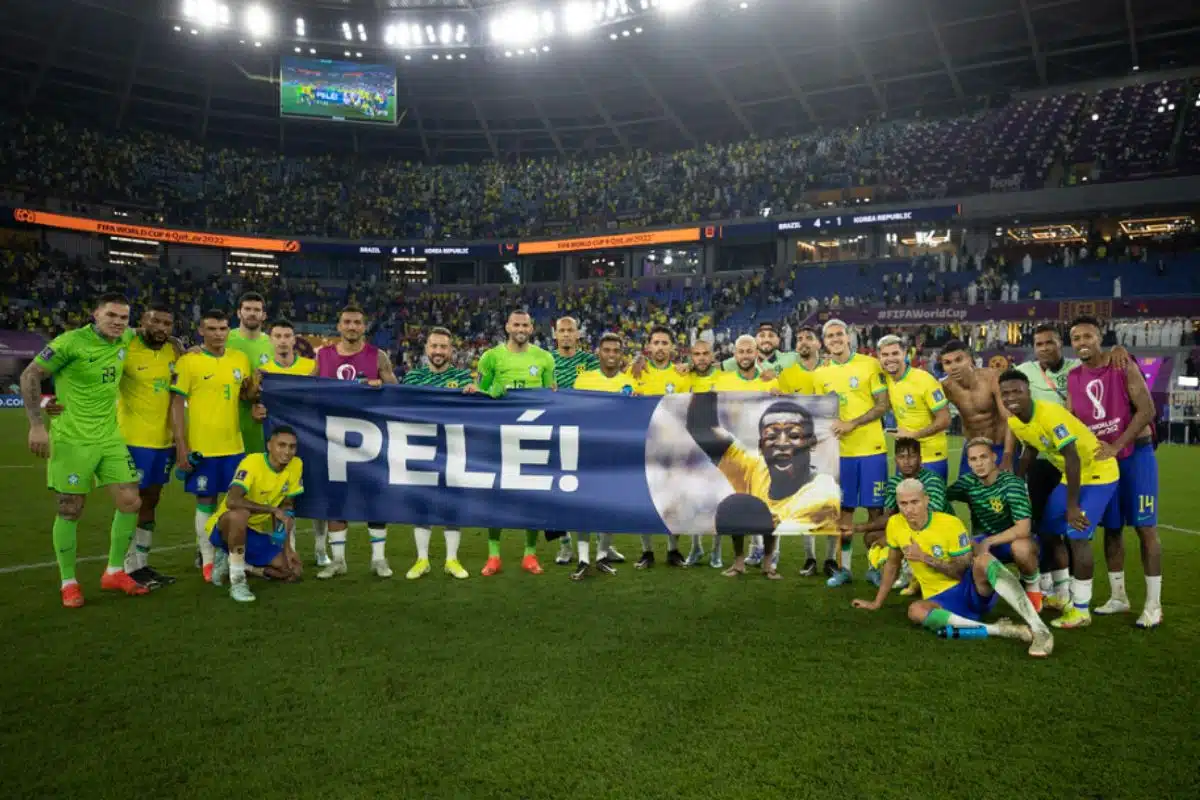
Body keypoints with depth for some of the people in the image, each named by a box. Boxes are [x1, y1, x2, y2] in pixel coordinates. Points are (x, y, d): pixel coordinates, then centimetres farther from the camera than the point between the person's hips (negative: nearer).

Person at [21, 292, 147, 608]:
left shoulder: (125, 339, 3)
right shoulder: (71, 342, -14)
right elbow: (30, 376, -10)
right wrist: (37, 424, -16)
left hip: (110, 437, 6)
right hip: (72, 440, -5)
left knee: (130, 502, 2)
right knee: (70, 512, 2)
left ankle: (115, 573, 19)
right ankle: (68, 583, 18)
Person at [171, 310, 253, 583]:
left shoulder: (240, 359, 7)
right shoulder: (187, 361, -6)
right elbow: (176, 405, -7)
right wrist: (181, 447, -12)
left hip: (234, 445, 4)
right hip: (201, 447, -4)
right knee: (206, 502, 5)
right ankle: (208, 561, 17)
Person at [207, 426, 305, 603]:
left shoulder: (296, 465, -8)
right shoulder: (252, 462, -24)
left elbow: (286, 508, 1)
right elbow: (231, 501, -40)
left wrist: (287, 547, -4)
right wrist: (273, 509, -35)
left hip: (258, 532, 6)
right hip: (226, 527, -6)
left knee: (293, 571, -5)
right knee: (240, 514, -40)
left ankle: (231, 563, 12)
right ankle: (237, 581, -24)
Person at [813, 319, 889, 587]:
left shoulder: (870, 365, -4)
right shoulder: (820, 374, 6)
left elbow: (883, 405, -8)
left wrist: (852, 424, -18)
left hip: (872, 449, -3)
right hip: (840, 451, 3)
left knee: (875, 508, 3)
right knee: (844, 509, 7)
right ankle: (843, 568, 17)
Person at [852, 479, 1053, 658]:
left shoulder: (950, 523, -14)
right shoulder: (895, 524, -2)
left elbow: (963, 571, -13)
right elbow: (892, 564, 14)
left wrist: (924, 557, -23)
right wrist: (877, 603, 17)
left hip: (975, 591, -2)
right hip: (942, 600, 3)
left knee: (983, 561, -37)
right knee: (915, 610, -34)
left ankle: (1039, 629, -41)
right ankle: (997, 629, -34)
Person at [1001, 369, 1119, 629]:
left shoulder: (1050, 414, -30)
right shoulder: (1014, 422, -4)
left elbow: (1073, 459, -31)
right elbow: (1030, 451, 15)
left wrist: (1072, 506, -29)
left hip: (1098, 473, -9)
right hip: (1072, 475, 9)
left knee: (1077, 535, -15)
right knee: (1049, 530, 11)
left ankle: (1081, 610, -4)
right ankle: (1063, 596, 26)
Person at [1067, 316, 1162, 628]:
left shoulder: (1124, 367, -10)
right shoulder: (1073, 379, 4)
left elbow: (1147, 410, -17)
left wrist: (1116, 446, -21)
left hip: (1136, 454, -5)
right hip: (1102, 459, 5)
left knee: (1145, 527, -3)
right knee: (1111, 529, 10)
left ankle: (1153, 605, 5)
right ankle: (1118, 597, 21)